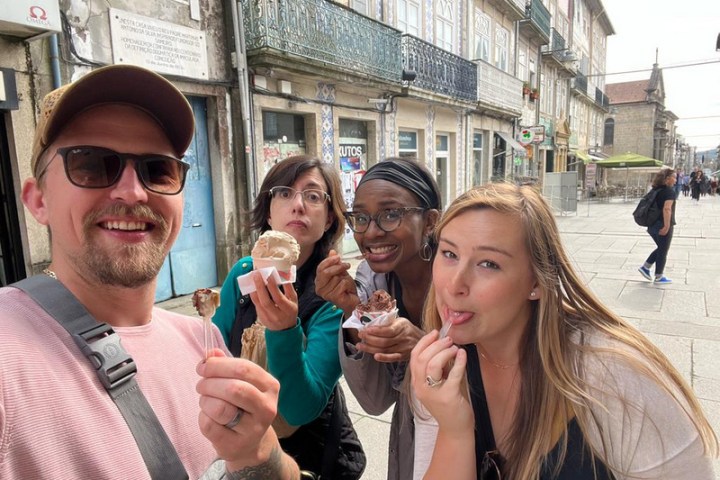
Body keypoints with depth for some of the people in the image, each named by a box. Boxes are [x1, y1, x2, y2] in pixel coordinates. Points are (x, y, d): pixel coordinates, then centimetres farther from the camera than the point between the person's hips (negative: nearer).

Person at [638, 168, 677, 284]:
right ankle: (659, 277, 14)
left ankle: (645, 267, 18)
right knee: (663, 251, 5)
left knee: (660, 248, 22)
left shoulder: (656, 190, 11)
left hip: (653, 224, 8)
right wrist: (667, 226, -26)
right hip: (662, 226, -8)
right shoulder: (670, 191, -14)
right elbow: (667, 209, -26)